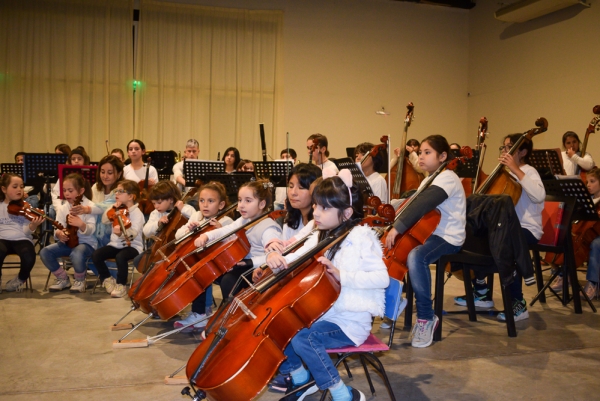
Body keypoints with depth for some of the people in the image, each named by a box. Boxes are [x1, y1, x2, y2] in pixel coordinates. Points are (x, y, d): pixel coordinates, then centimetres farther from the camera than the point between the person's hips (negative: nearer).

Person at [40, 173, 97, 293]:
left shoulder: (89, 206, -8)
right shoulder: (63, 208, 6)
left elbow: (91, 230, -17)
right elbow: (57, 229, 1)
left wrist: (81, 224, -38)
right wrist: (59, 234, -23)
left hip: (86, 242, -5)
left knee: (77, 255, -38)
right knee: (44, 252, -17)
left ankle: (80, 280, -4)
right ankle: (63, 278, 5)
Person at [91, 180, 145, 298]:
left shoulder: (137, 213, -13)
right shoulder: (117, 209, 9)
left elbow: (133, 233, -26)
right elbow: (104, 220, 6)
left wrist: (121, 233, -46)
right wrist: (112, 209, -7)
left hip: (132, 246, -6)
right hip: (115, 244, 6)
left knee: (120, 257, -36)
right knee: (96, 255, -16)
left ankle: (121, 285, -16)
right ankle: (108, 279, 6)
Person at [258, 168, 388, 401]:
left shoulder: (361, 237, -13)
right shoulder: (321, 237, 8)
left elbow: (382, 277, -20)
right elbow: (295, 260, 1)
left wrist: (341, 275, -30)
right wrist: (276, 259, -21)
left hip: (350, 321, -8)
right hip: (322, 314, 8)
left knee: (303, 339, -28)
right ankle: (300, 377, 19)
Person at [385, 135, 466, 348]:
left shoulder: (447, 178, -17)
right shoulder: (429, 180, 15)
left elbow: (423, 206, -30)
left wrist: (397, 228, -37)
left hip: (448, 237, -10)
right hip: (429, 233, 10)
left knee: (415, 257, -36)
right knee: (390, 249, 2)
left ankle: (426, 317, -23)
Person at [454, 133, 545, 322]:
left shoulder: (528, 171, -9)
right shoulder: (507, 174, 16)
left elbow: (539, 196, -31)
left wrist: (516, 170, -29)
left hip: (527, 229, -9)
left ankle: (519, 305, -25)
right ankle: (482, 293, 13)